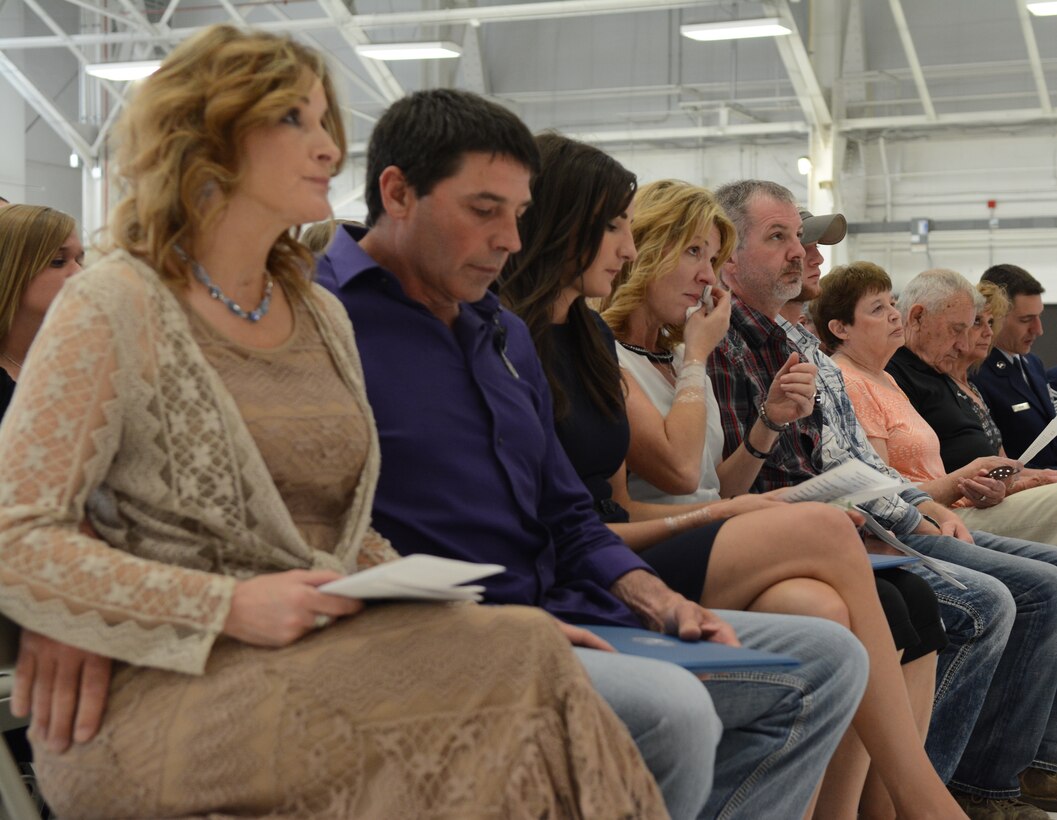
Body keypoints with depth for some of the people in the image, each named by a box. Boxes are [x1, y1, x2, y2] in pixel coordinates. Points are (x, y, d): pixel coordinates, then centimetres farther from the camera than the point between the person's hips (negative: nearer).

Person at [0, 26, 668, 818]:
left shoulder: (322, 316, 17)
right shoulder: (113, 310, -4)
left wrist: (415, 597, 0)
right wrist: (230, 607, -18)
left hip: (323, 658, 6)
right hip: (158, 695, -6)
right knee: (514, 659, -27)